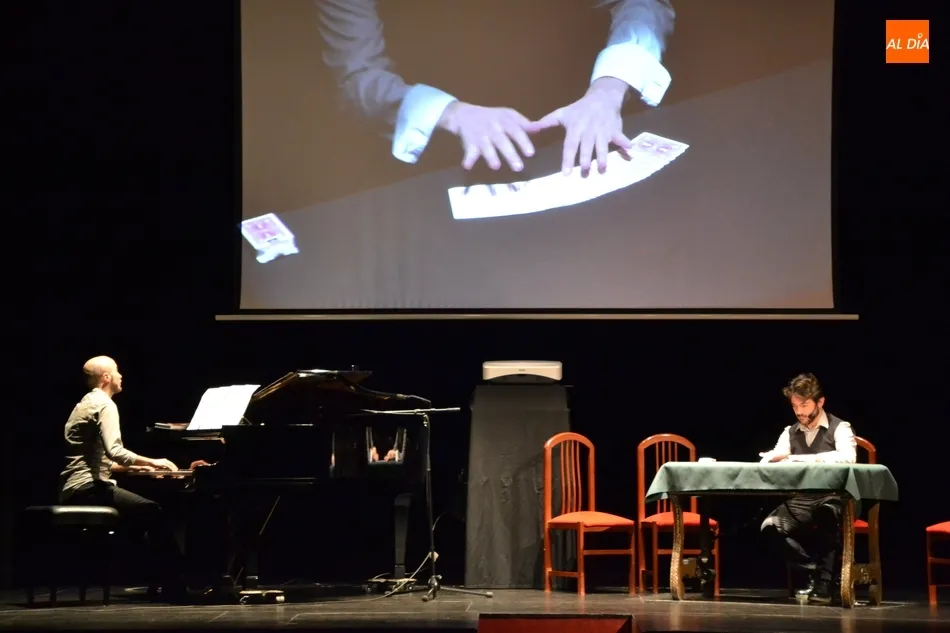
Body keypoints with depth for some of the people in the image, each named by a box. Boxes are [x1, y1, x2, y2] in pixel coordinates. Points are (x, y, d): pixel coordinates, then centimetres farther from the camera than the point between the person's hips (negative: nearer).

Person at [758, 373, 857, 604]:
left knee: (825, 515, -39)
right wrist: (773, 458, -23)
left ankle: (824, 583, -28)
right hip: (800, 501, 5)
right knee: (770, 526, -23)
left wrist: (800, 459, -28)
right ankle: (815, 571, -7)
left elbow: (847, 457, -23)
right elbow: (768, 461, 4)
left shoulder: (840, 428, -3)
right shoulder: (790, 433, 14)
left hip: (833, 500, -5)